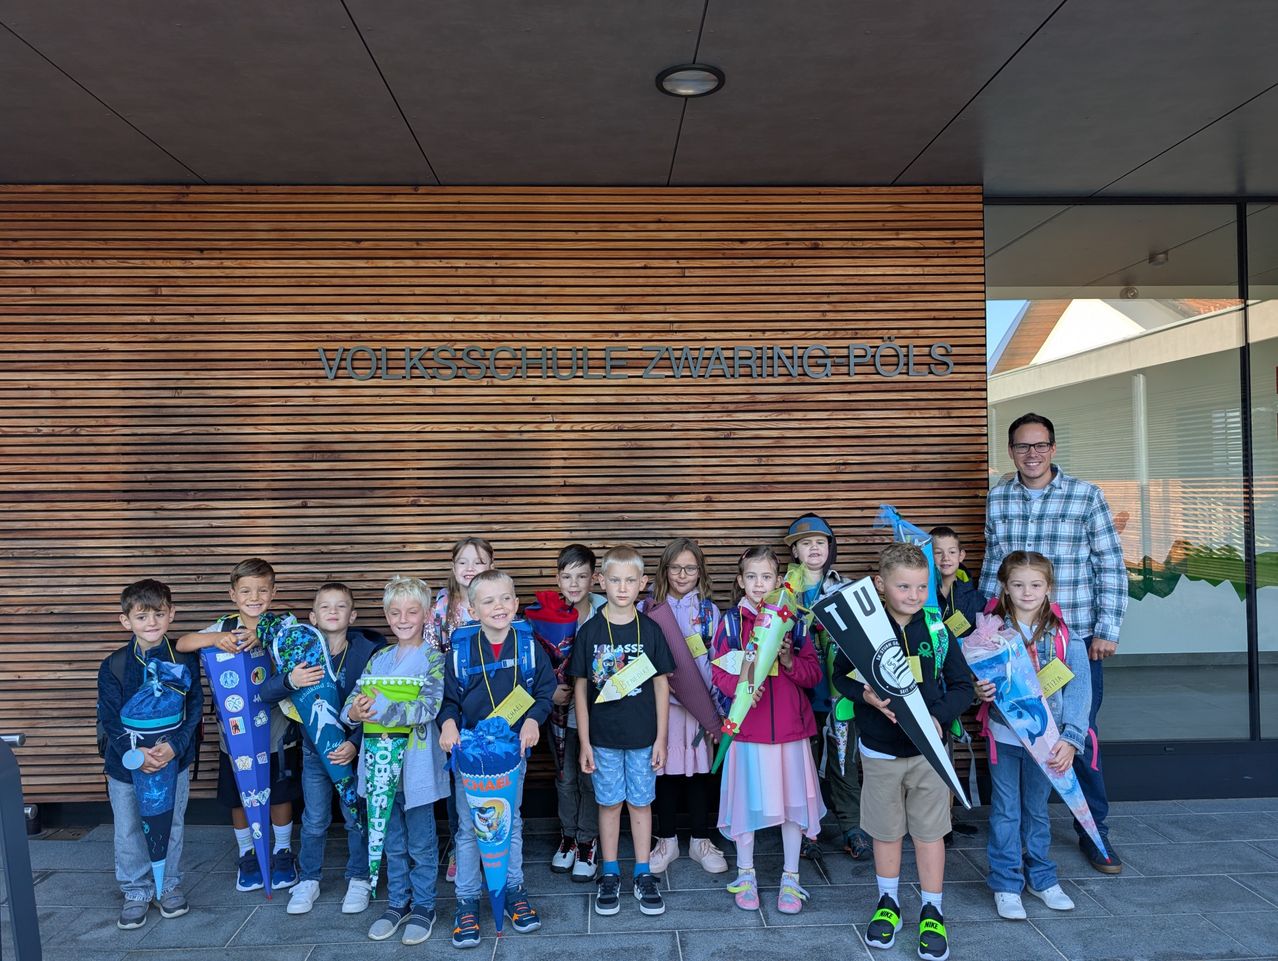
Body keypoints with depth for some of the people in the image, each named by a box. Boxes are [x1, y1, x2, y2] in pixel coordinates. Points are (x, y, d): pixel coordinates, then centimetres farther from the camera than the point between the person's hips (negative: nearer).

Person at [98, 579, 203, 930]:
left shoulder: (185, 660, -10)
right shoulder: (113, 666, -10)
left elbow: (194, 710, -9)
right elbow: (110, 718, -10)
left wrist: (174, 746, -24)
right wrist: (135, 753, -23)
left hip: (174, 761, 0)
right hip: (125, 765, 0)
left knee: (171, 827, 13)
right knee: (129, 832, 11)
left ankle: (169, 886, 33)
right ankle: (136, 892, 30)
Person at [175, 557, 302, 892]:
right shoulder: (224, 627, -3)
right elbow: (182, 644, -15)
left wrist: (263, 637, -39)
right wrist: (216, 639, -32)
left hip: (276, 729, -1)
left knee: (280, 795, 12)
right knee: (238, 798, 14)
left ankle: (283, 852, 33)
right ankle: (247, 854, 35)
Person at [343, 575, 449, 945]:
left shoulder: (434, 659, -10)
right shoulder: (378, 659, 7)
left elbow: (428, 707, -23)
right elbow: (352, 702, 1)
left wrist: (378, 709, -30)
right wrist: (354, 713, -22)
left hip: (416, 764, -4)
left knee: (421, 842, 9)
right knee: (393, 842, 18)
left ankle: (423, 906, 25)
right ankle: (397, 903, 34)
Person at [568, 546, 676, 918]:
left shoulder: (650, 630, -4)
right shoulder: (589, 631, -6)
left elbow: (661, 684, 0)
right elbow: (580, 688, -1)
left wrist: (661, 738, -1)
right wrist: (584, 742, -2)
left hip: (643, 736, 0)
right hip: (603, 737, 0)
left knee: (641, 803, 11)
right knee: (609, 803, 11)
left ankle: (643, 875, 25)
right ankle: (610, 875, 26)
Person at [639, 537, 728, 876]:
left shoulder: (709, 611, 1)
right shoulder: (647, 609, -2)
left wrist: (716, 711, -3)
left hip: (699, 706, 1)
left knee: (699, 771, 9)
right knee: (665, 771, 8)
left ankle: (700, 841, 26)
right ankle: (666, 840, 25)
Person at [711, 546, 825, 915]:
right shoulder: (731, 621, -1)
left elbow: (814, 673, 1)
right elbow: (719, 672, -2)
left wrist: (790, 662, -18)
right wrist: (740, 685, -22)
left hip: (790, 726, 1)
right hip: (747, 727, -1)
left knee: (793, 799, 8)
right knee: (747, 799, 7)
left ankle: (790, 877, 25)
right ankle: (746, 875, 26)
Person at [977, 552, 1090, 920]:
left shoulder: (1064, 638, -5)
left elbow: (1078, 692, -7)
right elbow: (977, 678, 0)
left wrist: (1070, 739, -16)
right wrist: (981, 691, -24)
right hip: (1003, 735, -1)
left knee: (1037, 809, 17)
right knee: (1006, 811, 8)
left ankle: (1042, 879, 33)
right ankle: (1006, 884, 19)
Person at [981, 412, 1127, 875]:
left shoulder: (1086, 496, -4)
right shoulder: (998, 499, 5)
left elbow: (1111, 567, -2)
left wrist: (1107, 630, -6)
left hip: (1076, 637, -2)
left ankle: (1094, 831, 21)